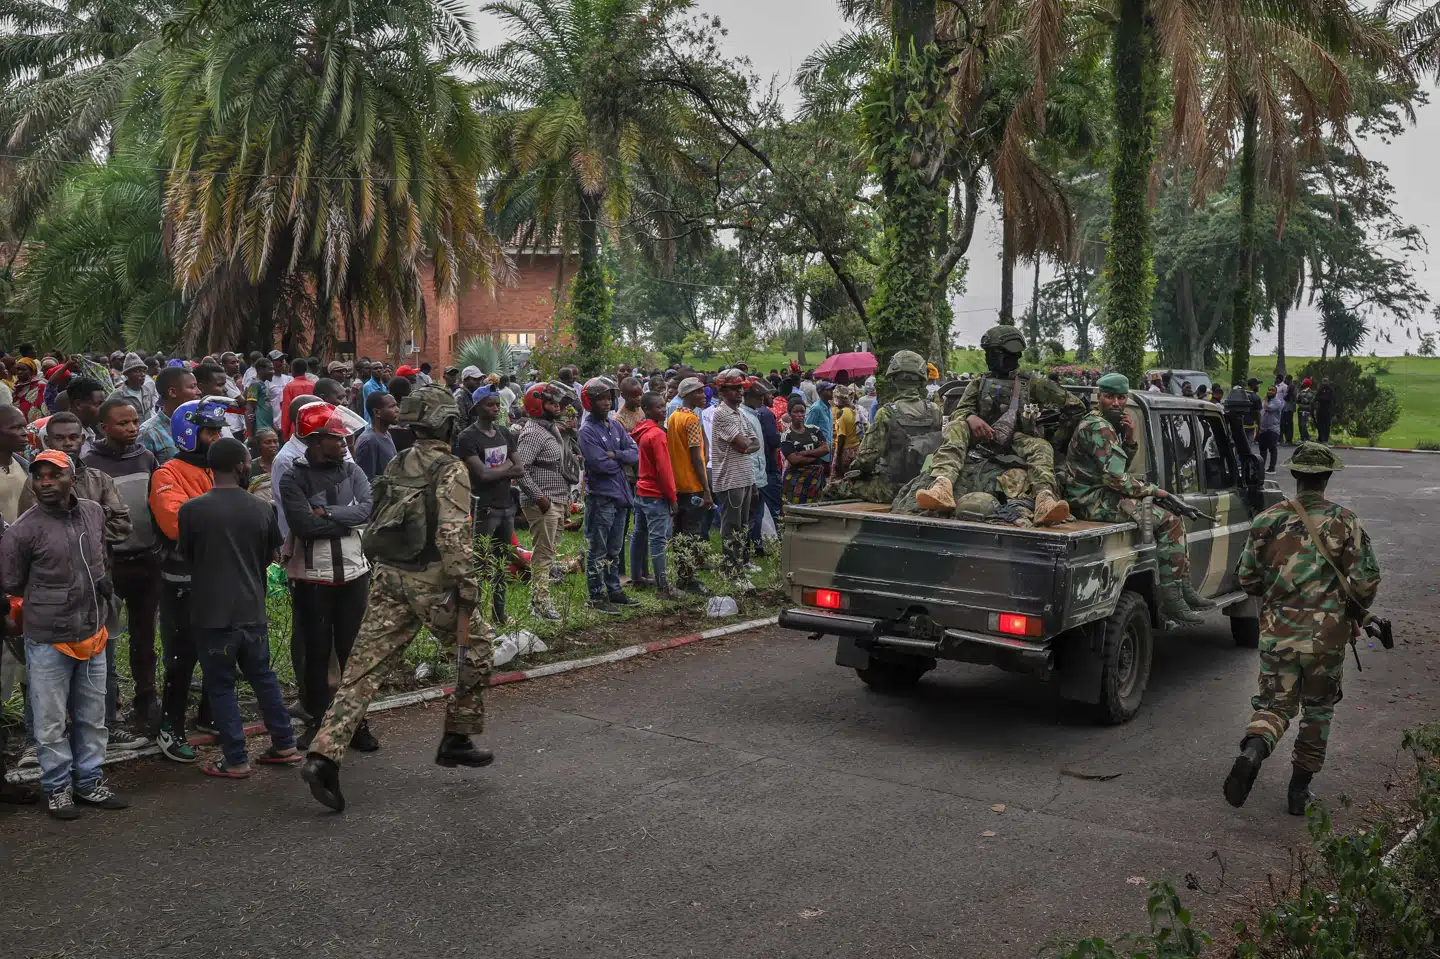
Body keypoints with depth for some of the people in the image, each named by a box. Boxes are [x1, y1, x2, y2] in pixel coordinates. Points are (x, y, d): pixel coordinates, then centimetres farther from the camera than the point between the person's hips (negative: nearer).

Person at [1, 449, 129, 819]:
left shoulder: (94, 513, 1)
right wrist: (46, 607, 3)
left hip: (93, 634, 5)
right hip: (48, 640, -5)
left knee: (93, 716, 14)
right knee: (52, 722, 5)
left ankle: (89, 782, 28)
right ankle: (57, 788, 21)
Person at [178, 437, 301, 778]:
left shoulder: (192, 509, -10)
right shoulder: (261, 509, -2)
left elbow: (185, 554, 5)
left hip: (212, 613, -3)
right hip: (252, 610, 3)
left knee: (221, 686, 7)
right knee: (263, 677, 18)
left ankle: (236, 760, 10)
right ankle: (284, 746, 24)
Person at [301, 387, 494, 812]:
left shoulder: (397, 465, 13)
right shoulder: (451, 470, -10)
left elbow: (380, 521, 18)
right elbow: (453, 535, -19)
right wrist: (466, 585, -16)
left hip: (388, 577, 6)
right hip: (431, 581, -6)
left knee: (364, 666, 3)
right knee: (477, 646, 16)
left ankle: (324, 755, -6)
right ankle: (456, 740, 22)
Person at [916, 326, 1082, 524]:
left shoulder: (1031, 383, 11)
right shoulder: (979, 383, 19)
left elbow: (1074, 405, 13)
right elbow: (959, 411, 5)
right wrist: (970, 418, -18)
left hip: (1018, 442, -1)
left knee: (1041, 447, -34)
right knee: (956, 427, -27)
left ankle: (1045, 500, -62)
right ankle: (942, 486, -53)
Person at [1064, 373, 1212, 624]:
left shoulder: (1110, 425, 17)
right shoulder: (1097, 427, -16)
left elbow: (1122, 465, 21)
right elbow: (1116, 478, -22)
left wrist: (1129, 439, 4)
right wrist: (1154, 490, -9)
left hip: (1103, 496, 11)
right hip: (1094, 501, -11)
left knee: (1172, 519, 12)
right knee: (1170, 521, -16)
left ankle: (1183, 587, 11)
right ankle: (1171, 598, -15)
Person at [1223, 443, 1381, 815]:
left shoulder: (1268, 520, -1)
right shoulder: (1345, 522, -6)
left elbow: (1247, 578, 4)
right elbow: (1366, 581, -8)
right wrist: (1353, 613, 11)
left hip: (1277, 632, 1)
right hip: (1327, 635, -1)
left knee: (1275, 704, 11)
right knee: (1318, 710, 17)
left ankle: (1252, 751, -19)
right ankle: (1299, 790, 20)